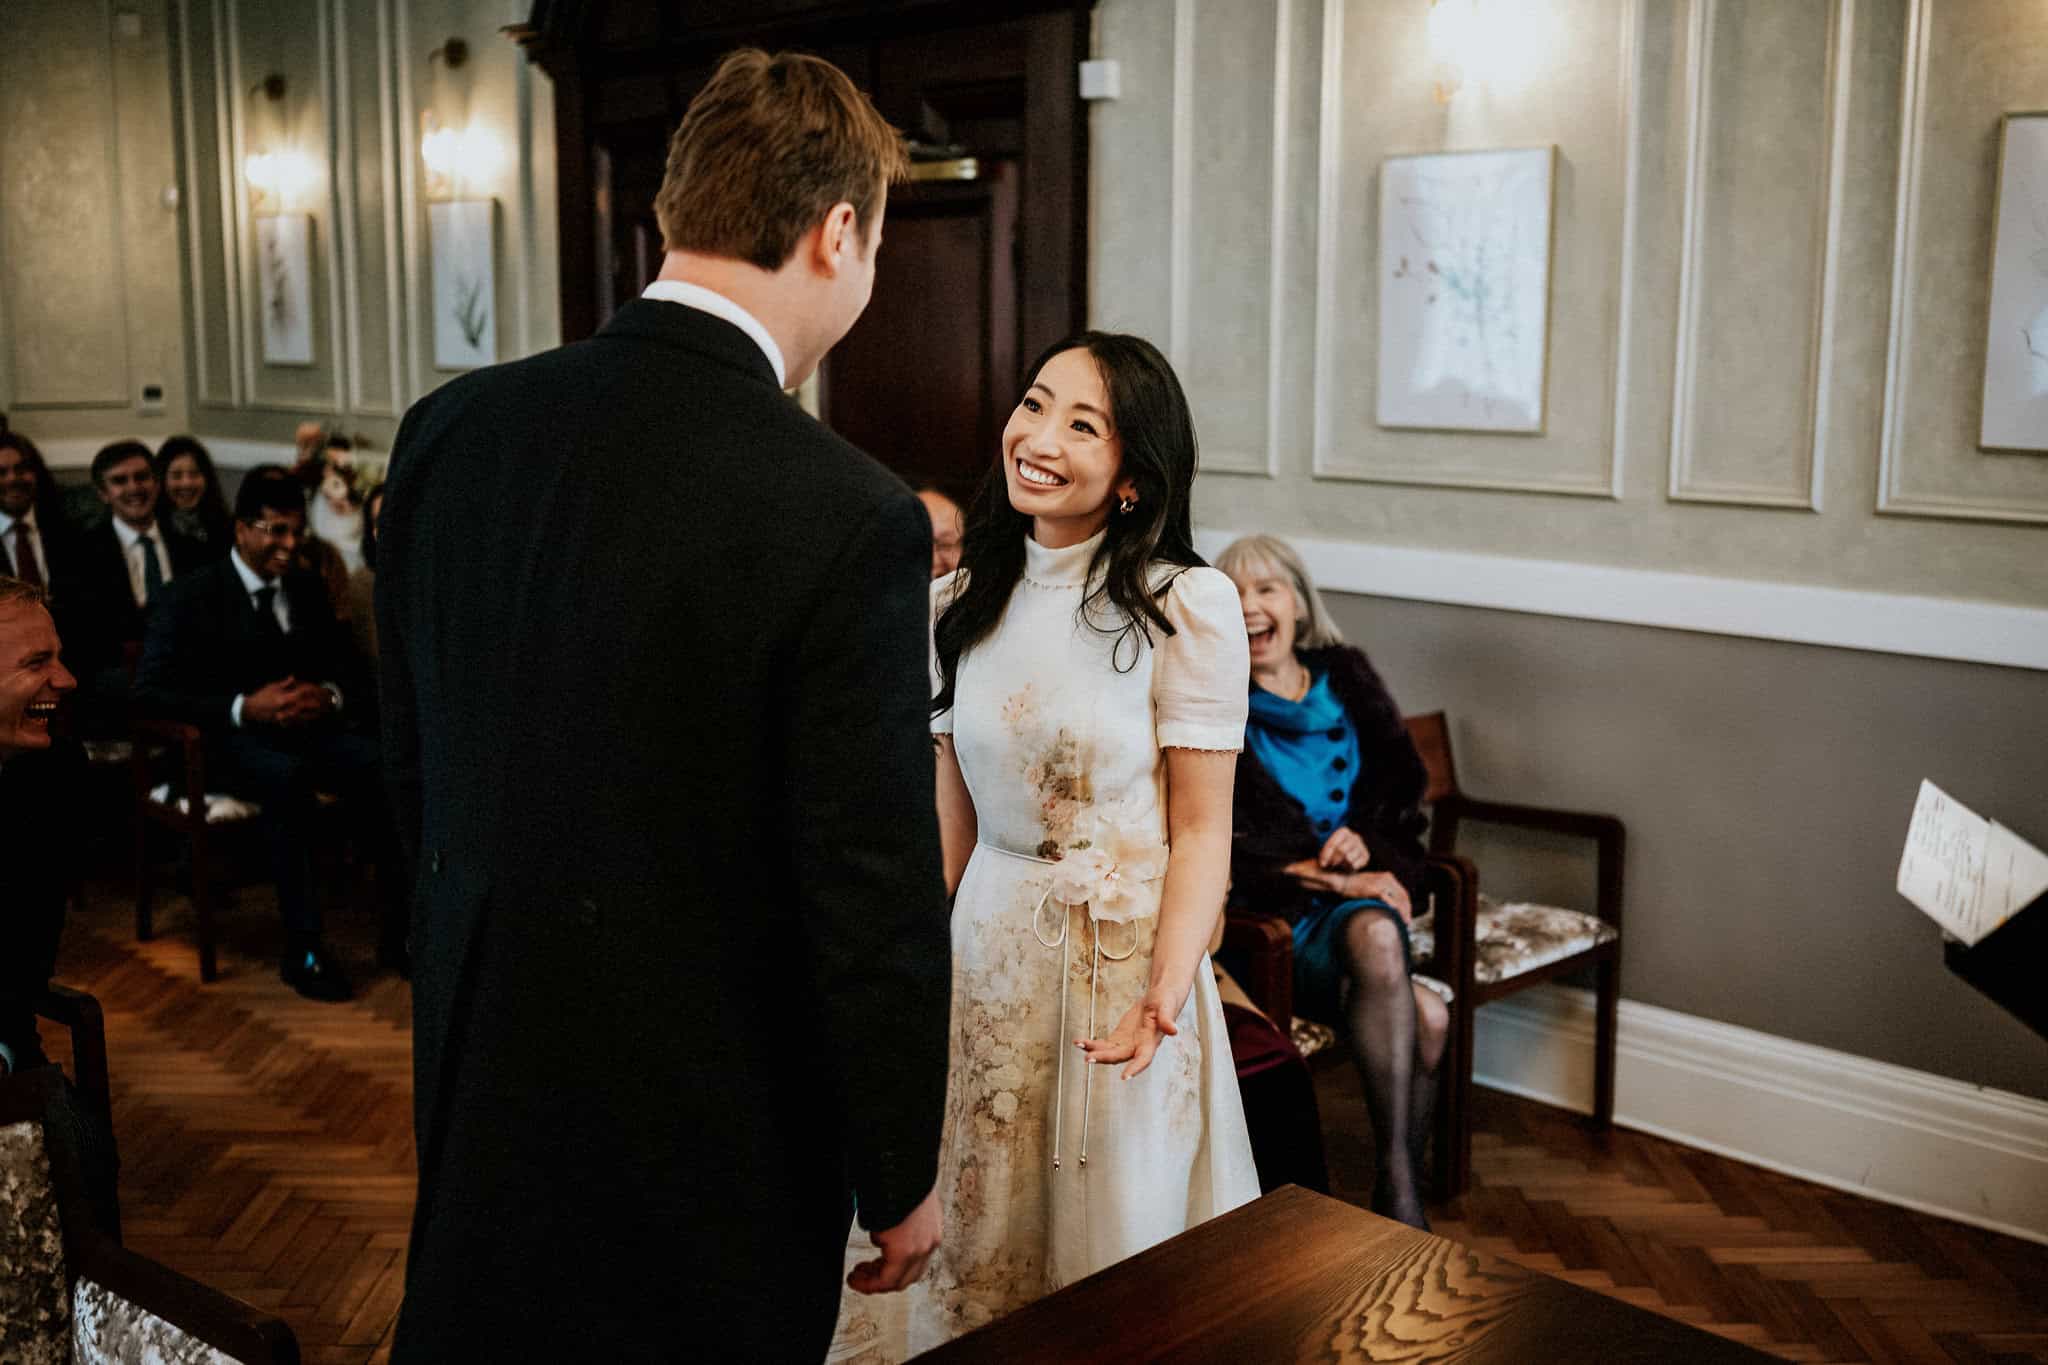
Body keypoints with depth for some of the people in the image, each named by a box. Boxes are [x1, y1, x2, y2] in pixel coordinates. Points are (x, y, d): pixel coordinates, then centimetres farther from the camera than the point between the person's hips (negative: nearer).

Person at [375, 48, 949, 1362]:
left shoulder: (449, 428, -5)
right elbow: (877, 904, -19)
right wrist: (902, 1182, -4)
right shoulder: (851, 520, -23)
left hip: (482, 1072, 5)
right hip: (713, 1125, -5)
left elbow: (411, 770, 6)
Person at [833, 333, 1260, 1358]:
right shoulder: (958, 606, 2)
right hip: (986, 953, 4)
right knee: (973, 1257, 15)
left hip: (1125, 957, -4)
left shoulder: (1188, 607, -11)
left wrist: (1167, 991, -23)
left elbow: (1200, 830, -10)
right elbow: (950, 821, 7)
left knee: (1112, 1266, 12)